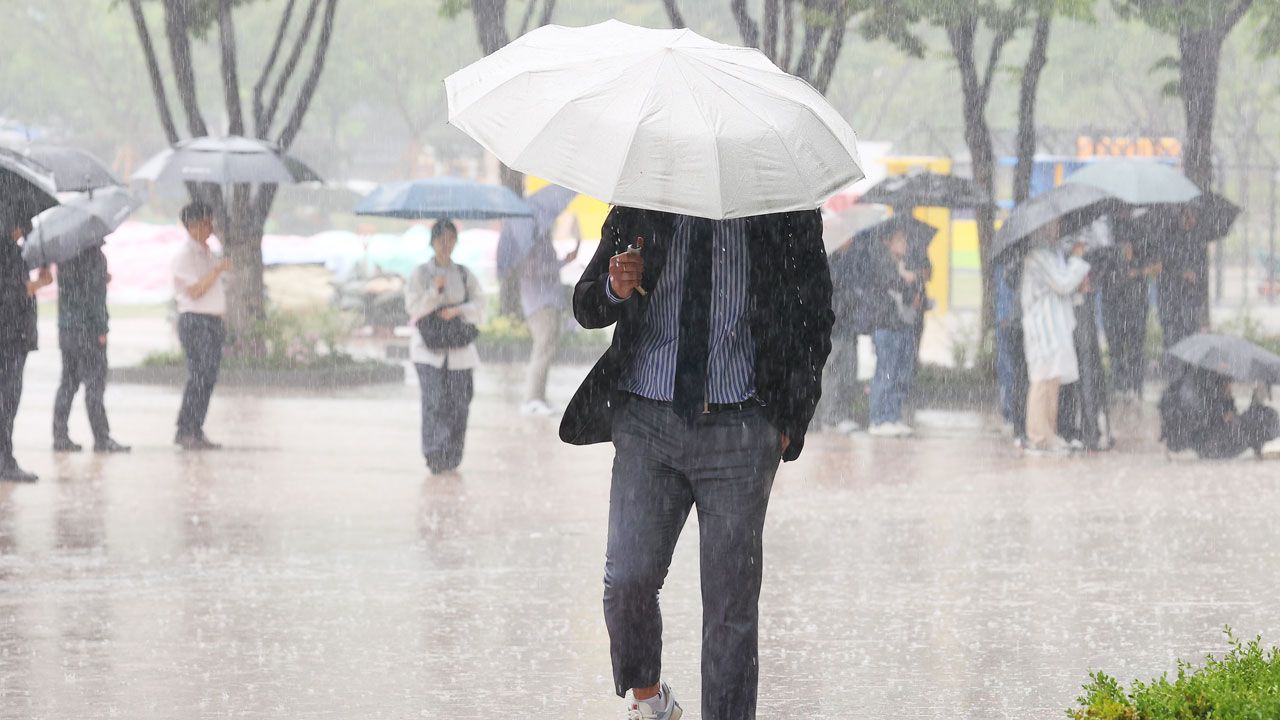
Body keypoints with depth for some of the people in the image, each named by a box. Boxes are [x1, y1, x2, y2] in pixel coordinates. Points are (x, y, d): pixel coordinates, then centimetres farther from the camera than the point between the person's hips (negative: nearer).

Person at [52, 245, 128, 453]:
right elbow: (93, 294, -17)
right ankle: (102, 438, -3)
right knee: (94, 384, -4)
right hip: (87, 327, -8)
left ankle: (60, 436, 10)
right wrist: (101, 330, -14)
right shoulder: (93, 254, -14)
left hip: (66, 326, 8)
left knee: (68, 383, 11)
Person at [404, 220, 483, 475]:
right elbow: (413, 306, -4)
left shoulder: (464, 275, 11)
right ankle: (435, 455, -20)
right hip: (428, 347, -3)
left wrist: (457, 311, -11)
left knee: (458, 402, -1)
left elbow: (478, 305, 6)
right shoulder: (420, 273, 4)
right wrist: (434, 290, -18)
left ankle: (451, 458, 9)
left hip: (458, 348, 3)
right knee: (434, 400, -16)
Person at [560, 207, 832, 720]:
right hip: (648, 421, 1)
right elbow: (586, 308, 10)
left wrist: (789, 419, 0)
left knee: (732, 602, -2)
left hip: (738, 427, -1)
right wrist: (613, 289, -14)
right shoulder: (638, 208, 5)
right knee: (628, 581, -11)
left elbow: (814, 316, 9)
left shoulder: (787, 213, 2)